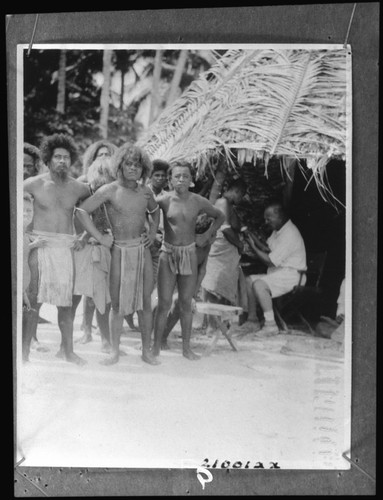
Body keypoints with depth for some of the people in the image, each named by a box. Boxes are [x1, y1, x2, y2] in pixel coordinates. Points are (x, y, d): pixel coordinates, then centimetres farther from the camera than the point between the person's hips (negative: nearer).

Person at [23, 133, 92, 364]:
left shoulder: (79, 188, 7)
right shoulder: (35, 184, 0)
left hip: (66, 248, 3)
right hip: (39, 246, -2)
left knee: (66, 301, 6)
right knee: (33, 299, -4)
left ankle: (67, 349, 17)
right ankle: (25, 349, 4)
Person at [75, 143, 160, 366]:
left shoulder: (145, 192, 5)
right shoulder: (110, 191, -7)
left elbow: (155, 210, 27)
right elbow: (81, 211, -8)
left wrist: (153, 232, 11)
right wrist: (100, 237, -9)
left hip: (143, 250, 3)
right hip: (120, 251, -3)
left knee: (145, 302, 5)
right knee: (118, 303, 2)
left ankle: (146, 350, 15)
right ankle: (115, 351, 14)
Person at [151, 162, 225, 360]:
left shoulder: (199, 201, -2)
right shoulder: (164, 200, -9)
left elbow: (220, 216, 12)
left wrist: (206, 235, 5)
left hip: (189, 253, 2)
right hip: (168, 253, -2)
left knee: (186, 303, 7)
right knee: (164, 303, -1)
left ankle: (186, 347, 17)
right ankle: (156, 347, 10)